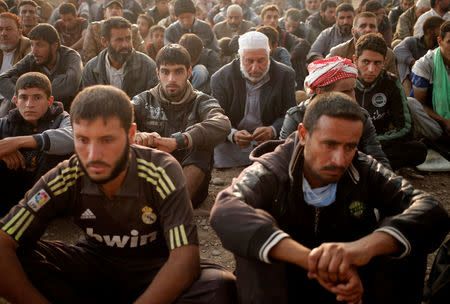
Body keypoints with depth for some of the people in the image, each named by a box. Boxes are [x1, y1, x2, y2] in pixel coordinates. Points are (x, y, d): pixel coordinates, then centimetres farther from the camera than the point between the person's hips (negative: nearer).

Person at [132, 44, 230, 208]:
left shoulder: (201, 102, 3)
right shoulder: (145, 101, 9)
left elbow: (222, 125, -22)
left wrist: (176, 142, -37)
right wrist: (136, 136, -35)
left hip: (192, 181, -1)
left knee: (201, 142, -24)